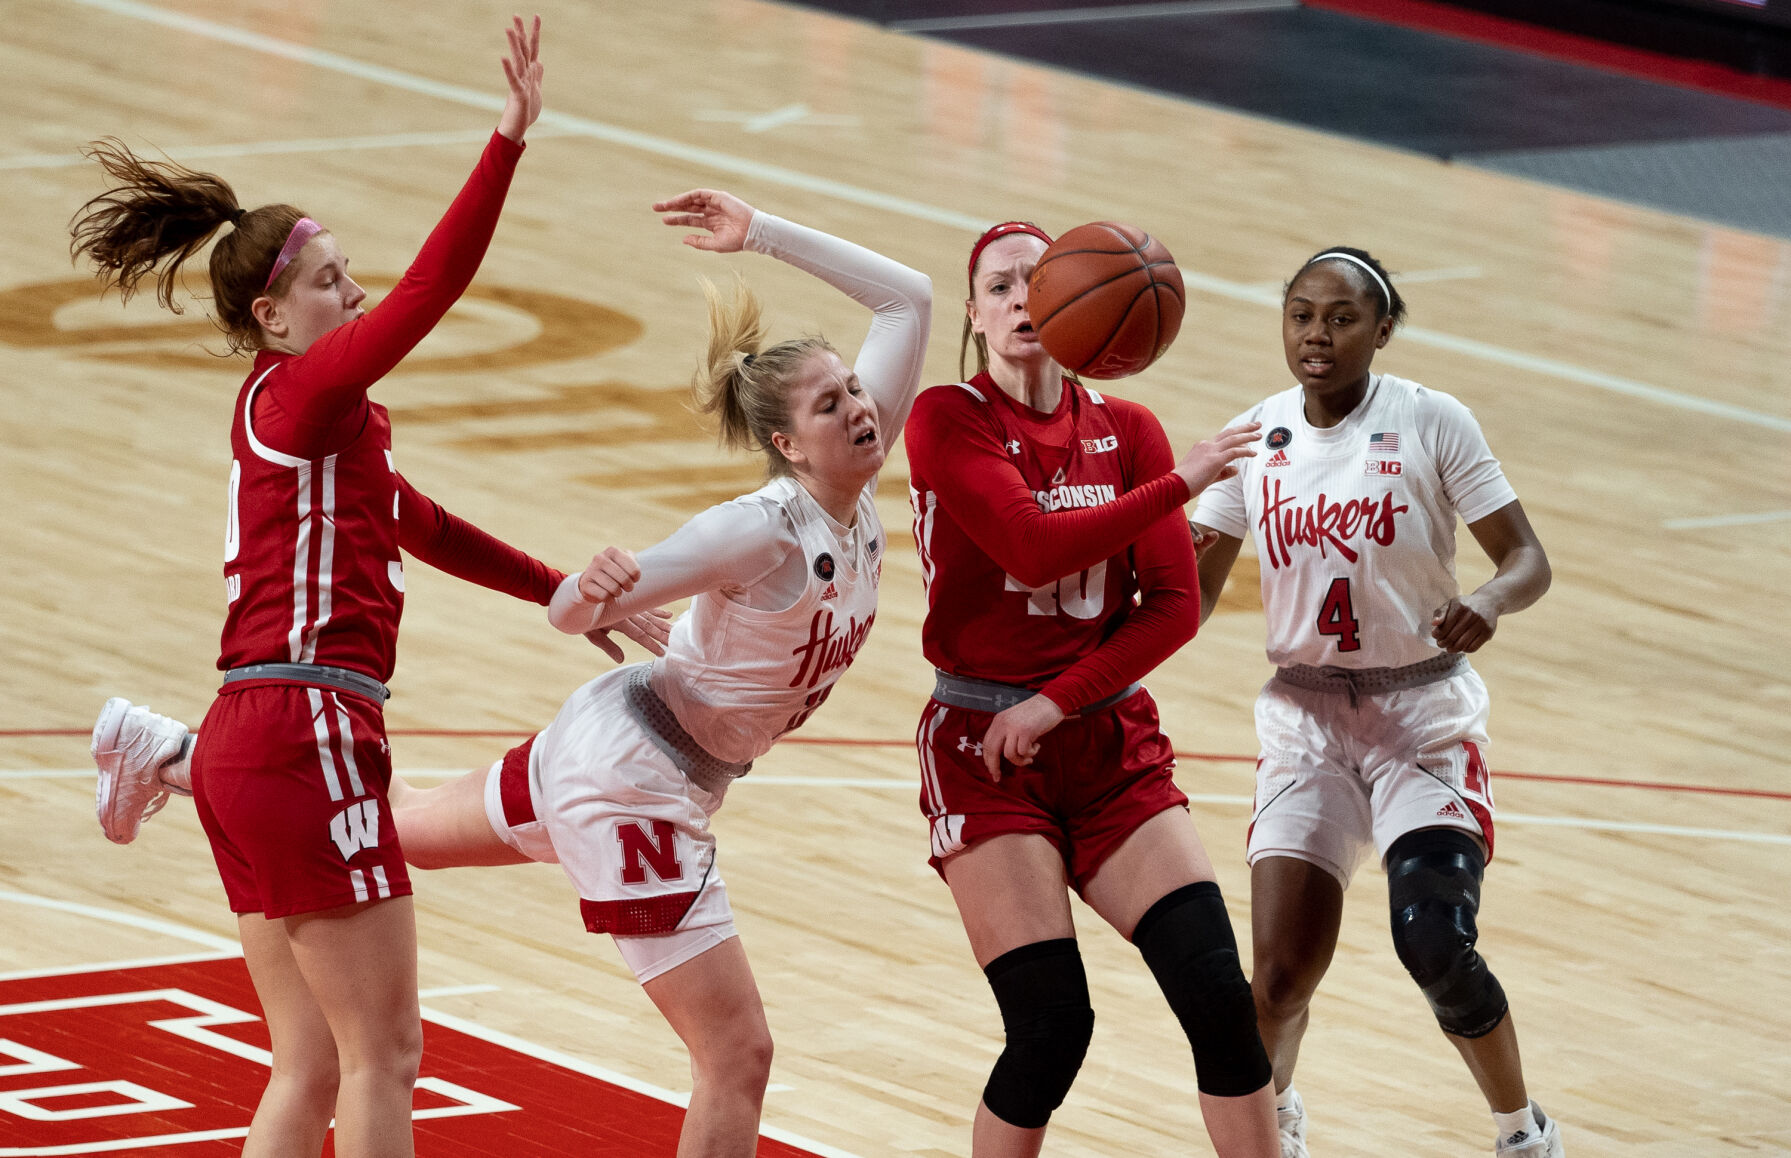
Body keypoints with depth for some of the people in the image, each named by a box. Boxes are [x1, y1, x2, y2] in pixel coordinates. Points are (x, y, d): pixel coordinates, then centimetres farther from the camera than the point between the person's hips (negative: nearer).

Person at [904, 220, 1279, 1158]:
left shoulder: (1127, 431, 8)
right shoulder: (948, 421, -5)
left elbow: (1174, 606, 0)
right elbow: (1034, 547, -19)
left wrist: (1058, 701, -11)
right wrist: (1178, 484, -14)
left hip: (1113, 745, 4)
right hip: (985, 751, -4)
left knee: (1219, 995, -10)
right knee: (1051, 1028, -13)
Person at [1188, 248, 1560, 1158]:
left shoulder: (1430, 422, -8)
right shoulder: (1257, 437, 0)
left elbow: (1528, 559, -9)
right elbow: (1191, 596, 3)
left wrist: (1488, 601, -31)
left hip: (1424, 714, -2)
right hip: (1306, 716, 2)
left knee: (1436, 946, -20)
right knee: (1282, 970, -8)